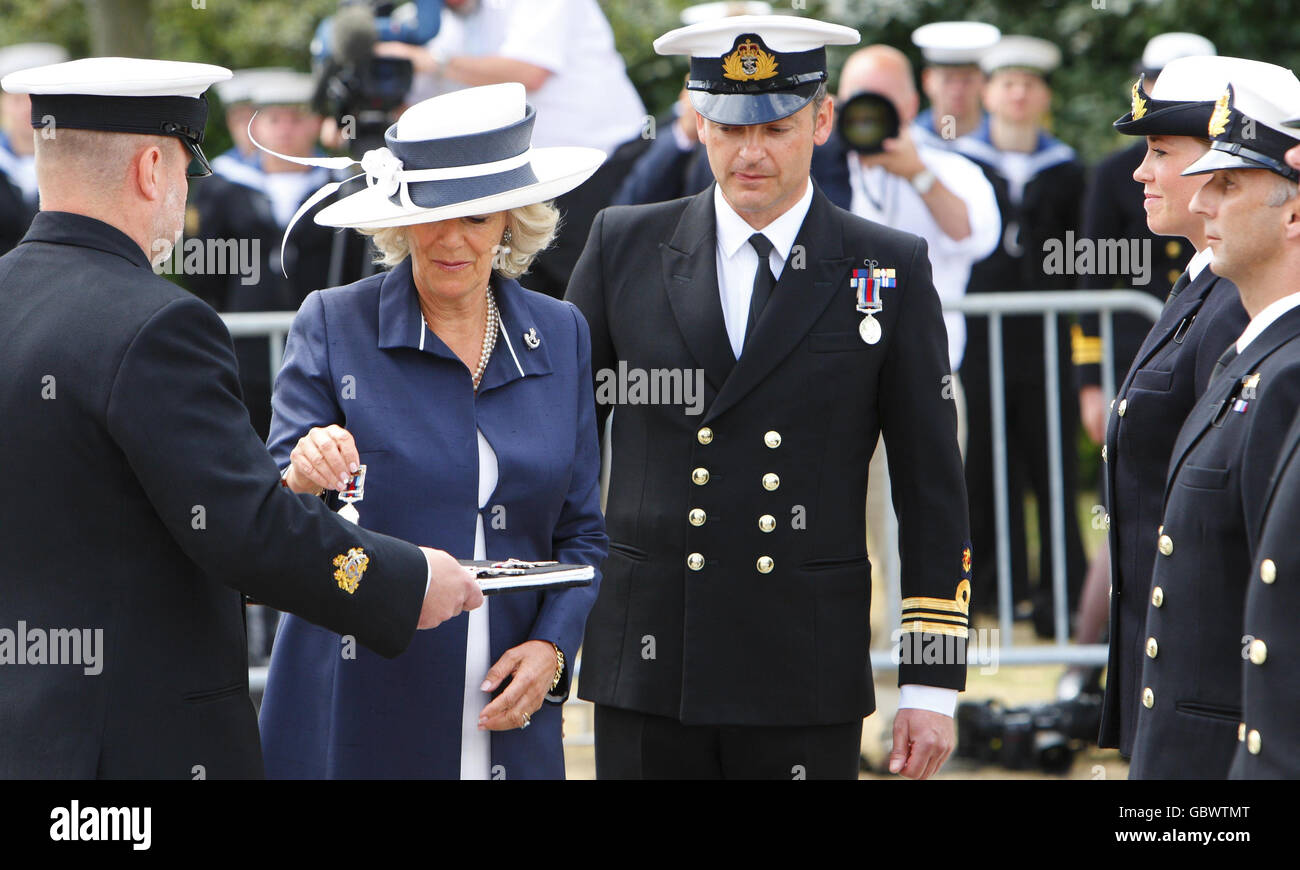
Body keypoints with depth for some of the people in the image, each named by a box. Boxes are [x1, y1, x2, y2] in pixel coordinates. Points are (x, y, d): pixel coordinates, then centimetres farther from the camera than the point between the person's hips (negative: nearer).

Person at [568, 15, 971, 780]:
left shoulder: (891, 270, 2)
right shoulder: (625, 247, 7)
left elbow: (933, 490, 3)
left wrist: (932, 685, -1)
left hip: (807, 686, -1)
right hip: (647, 665, 1)